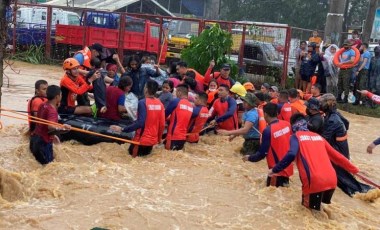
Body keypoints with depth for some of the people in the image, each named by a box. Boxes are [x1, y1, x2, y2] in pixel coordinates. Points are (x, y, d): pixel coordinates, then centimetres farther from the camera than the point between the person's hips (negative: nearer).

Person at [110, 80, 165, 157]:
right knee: (146, 152, 26)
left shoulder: (143, 102, -17)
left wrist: (122, 129, -22)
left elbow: (140, 123, -24)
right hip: (153, 139, 5)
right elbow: (162, 124, 1)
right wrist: (159, 138, 17)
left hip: (142, 139, -5)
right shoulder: (160, 104, -2)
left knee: (132, 152, 19)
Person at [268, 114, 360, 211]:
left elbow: (291, 155, -14)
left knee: (309, 207, 15)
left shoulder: (296, 136, 6)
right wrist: (354, 170, 35)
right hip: (332, 180, 6)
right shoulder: (318, 136, 22)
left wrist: (275, 170, -6)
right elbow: (336, 156, 26)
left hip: (315, 181, -6)